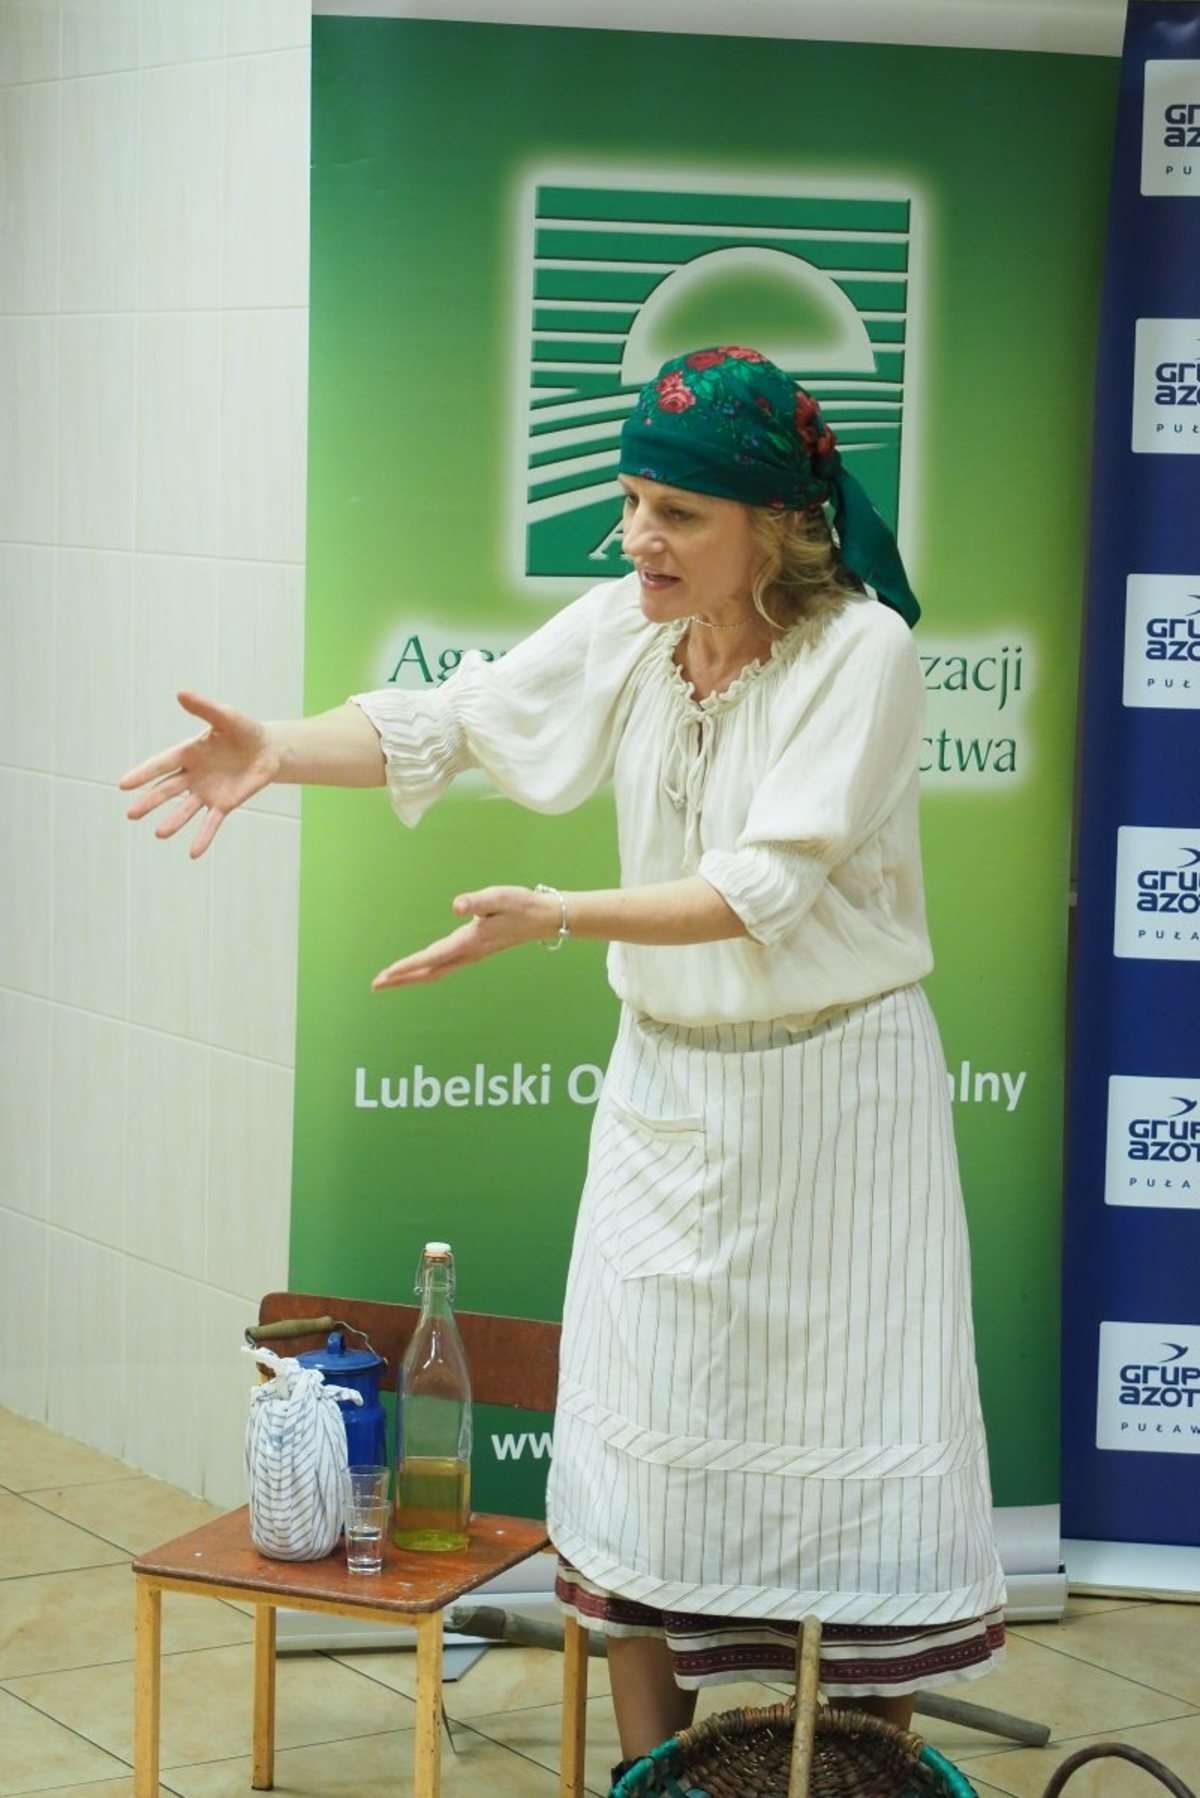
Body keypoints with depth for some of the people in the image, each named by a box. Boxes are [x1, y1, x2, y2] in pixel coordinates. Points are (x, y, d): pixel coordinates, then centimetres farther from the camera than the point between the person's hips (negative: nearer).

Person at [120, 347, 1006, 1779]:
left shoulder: (863, 651, -18)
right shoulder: (624, 631, -1)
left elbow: (769, 889, -26)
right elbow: (445, 723, -2)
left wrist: (557, 917, -34)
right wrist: (277, 750, -18)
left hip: (833, 1091, -5)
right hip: (669, 1084, 5)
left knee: (859, 1452, 1)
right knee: (634, 1443, 8)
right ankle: (647, 1765, 23)